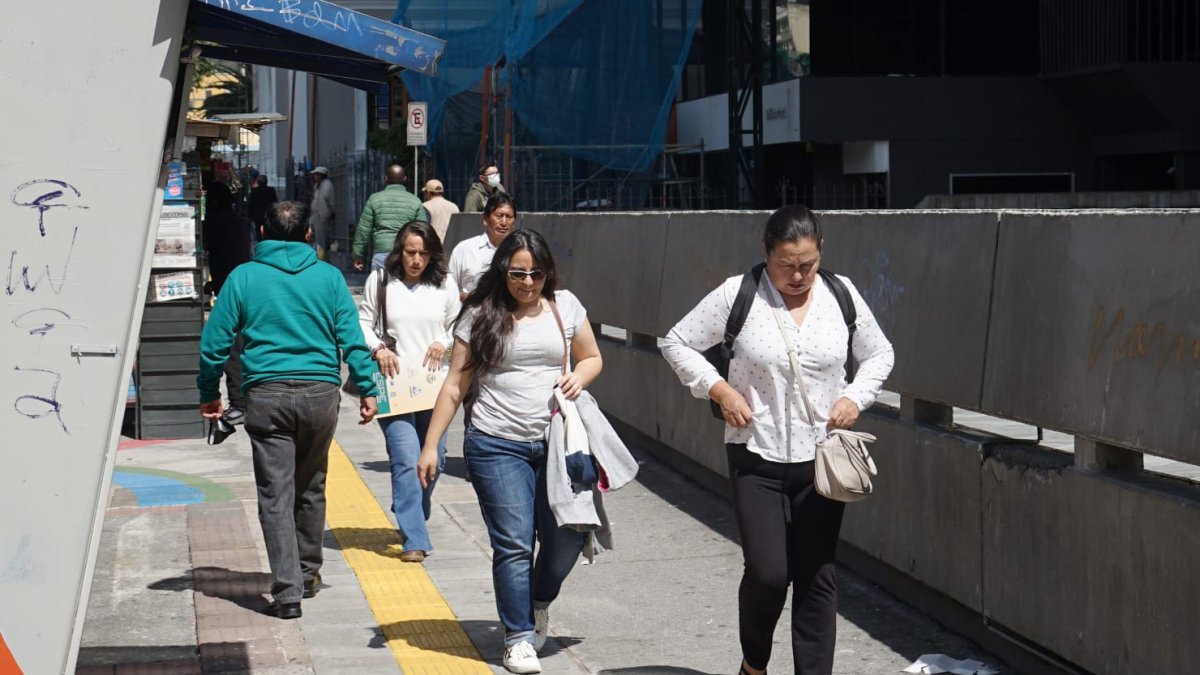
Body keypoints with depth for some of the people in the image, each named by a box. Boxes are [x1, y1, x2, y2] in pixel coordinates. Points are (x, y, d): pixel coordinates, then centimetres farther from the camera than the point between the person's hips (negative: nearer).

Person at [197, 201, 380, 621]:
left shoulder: (244, 277, 3)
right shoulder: (328, 276, 5)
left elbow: (214, 342, 4)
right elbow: (352, 338, 1)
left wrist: (209, 393, 14)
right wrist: (366, 388, 7)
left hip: (266, 395, -2)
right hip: (321, 392, 2)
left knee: (275, 494, -1)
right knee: (311, 488, 18)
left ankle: (287, 590, -8)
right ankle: (308, 573, 31)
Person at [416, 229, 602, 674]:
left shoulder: (565, 307, 7)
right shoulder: (480, 316, 0)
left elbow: (593, 358, 19)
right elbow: (455, 386, 2)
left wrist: (579, 376, -5)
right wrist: (430, 446, -1)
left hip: (557, 443, 3)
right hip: (497, 446, -3)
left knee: (569, 535, -3)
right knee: (514, 545, -5)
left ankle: (539, 602, 26)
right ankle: (519, 638, 7)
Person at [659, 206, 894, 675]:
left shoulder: (841, 295, 2)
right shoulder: (738, 295, -6)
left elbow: (879, 355, 16)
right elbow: (676, 343, 2)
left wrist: (857, 397, -3)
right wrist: (717, 388, -11)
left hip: (820, 459, 2)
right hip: (757, 459, -2)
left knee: (816, 578, 3)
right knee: (767, 573, -9)